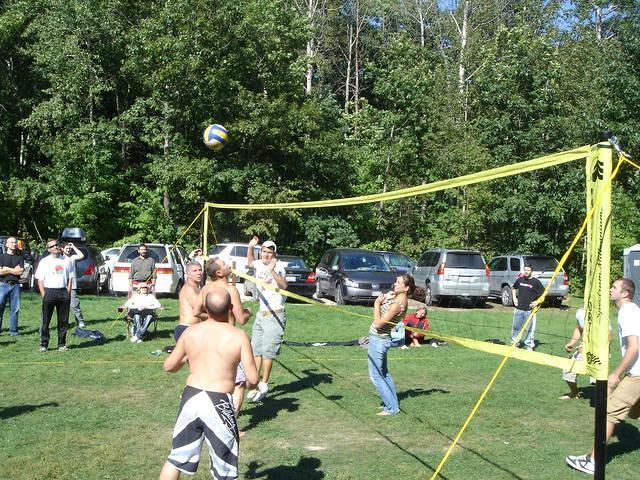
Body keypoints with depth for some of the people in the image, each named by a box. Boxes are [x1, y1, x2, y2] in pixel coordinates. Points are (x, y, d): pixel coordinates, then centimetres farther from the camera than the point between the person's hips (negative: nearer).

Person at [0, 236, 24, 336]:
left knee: (15, 309, 2)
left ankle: (13, 330, 8)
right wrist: (14, 270, -2)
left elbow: (21, 271, -1)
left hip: (15, 285, 2)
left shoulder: (20, 257, 11)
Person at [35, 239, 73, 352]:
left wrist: (68, 294, 3)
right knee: (46, 320, -2)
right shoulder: (44, 262, 4)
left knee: (63, 321, 4)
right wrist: (44, 296, -8)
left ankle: (62, 344, 12)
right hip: (49, 291, -3)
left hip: (63, 292, 3)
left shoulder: (66, 261, 13)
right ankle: (43, 345, 4)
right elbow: (40, 280, 2)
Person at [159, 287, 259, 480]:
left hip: (191, 397, 3)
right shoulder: (238, 336, -10)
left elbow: (169, 366, 10)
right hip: (219, 403, -3)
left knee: (177, 457, 19)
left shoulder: (190, 332, 0)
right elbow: (253, 379, -10)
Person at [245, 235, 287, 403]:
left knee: (268, 351, -8)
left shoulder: (278, 266, -13)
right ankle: (255, 384, 13)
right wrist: (250, 247, 15)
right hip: (261, 314, 7)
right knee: (256, 350, 6)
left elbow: (284, 285, -30)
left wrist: (272, 271, -42)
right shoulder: (259, 264, 8)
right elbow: (249, 262, 32)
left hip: (275, 315, -7)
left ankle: (264, 386, 0)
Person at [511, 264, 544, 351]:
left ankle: (530, 346, 14)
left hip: (529, 310, -4)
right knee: (515, 327, 10)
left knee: (529, 329, 2)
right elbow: (514, 288, 25)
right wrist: (514, 298, 12)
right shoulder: (520, 280, 6)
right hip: (518, 309, 4)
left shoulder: (536, 282, -6)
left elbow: (544, 293, -2)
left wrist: (537, 302, -10)